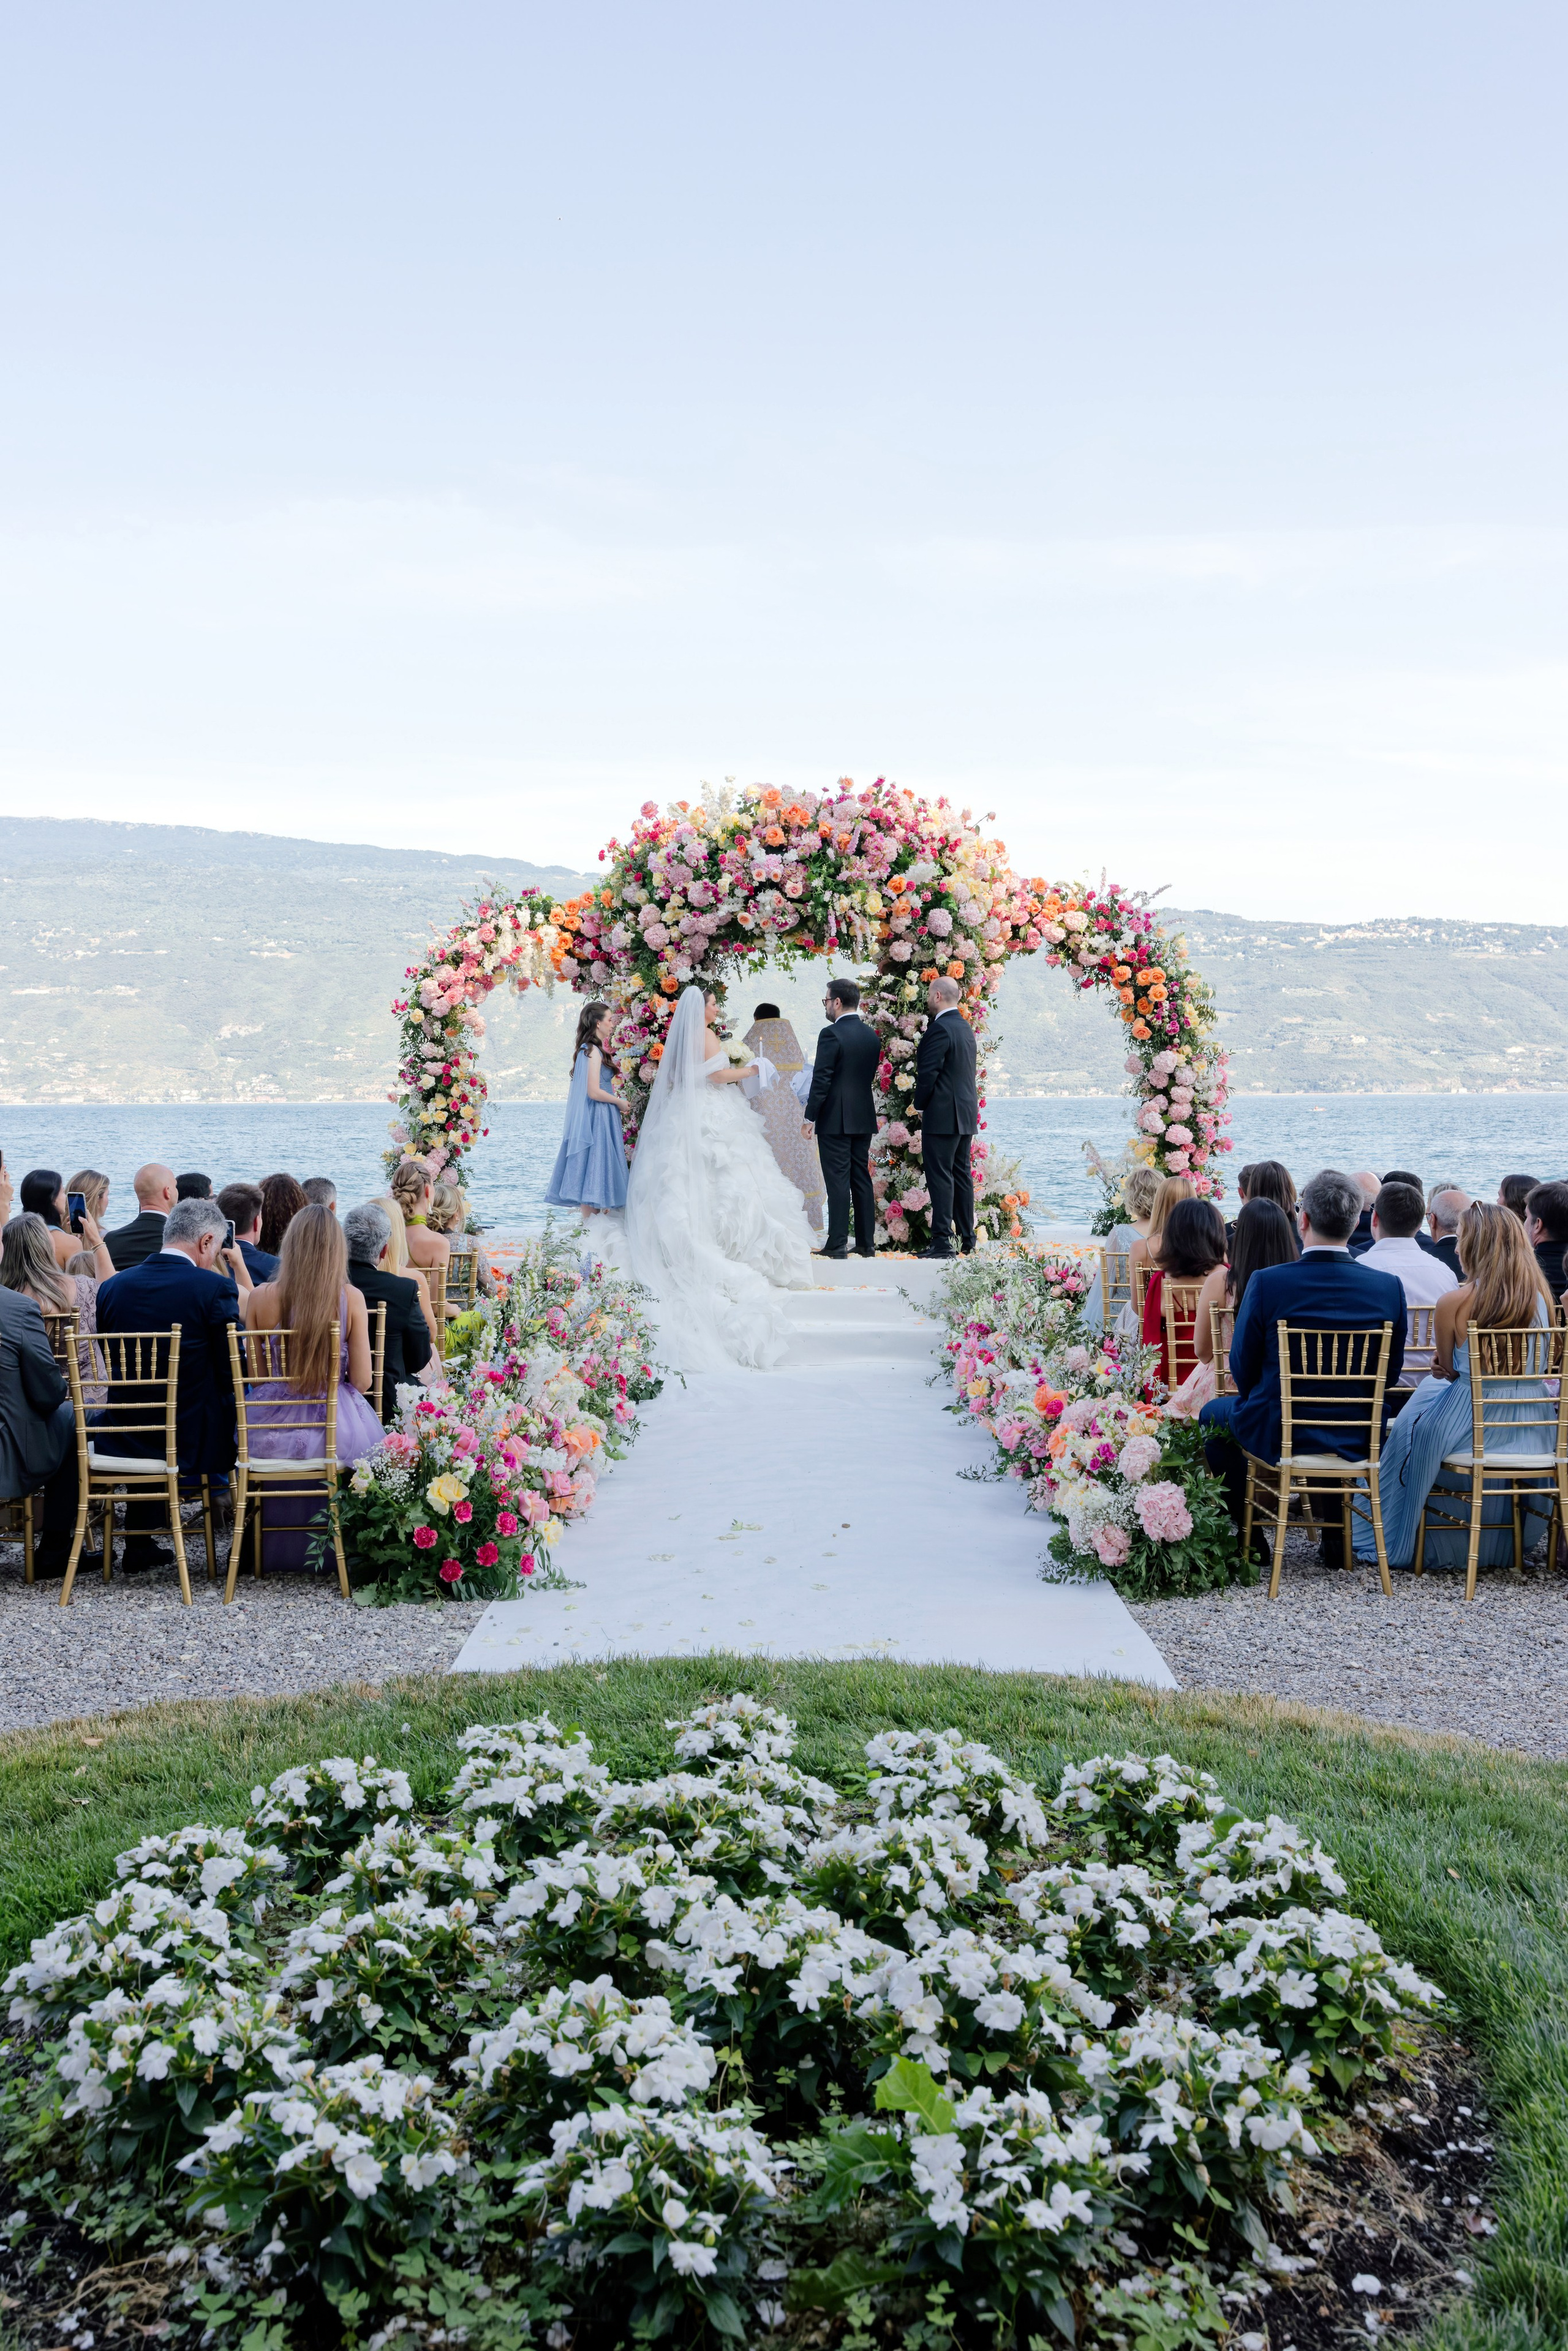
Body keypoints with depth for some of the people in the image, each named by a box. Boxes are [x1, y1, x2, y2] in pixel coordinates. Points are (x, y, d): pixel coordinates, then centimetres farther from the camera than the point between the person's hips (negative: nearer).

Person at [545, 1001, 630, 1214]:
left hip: (598, 1117, 10)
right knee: (593, 1170, -6)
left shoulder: (589, 1050, 14)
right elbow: (594, 1092, -22)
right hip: (596, 1119, -10)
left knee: (593, 1172, 11)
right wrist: (619, 1102, -9)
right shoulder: (594, 1051, -16)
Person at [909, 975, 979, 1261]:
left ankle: (942, 1241, -8)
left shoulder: (939, 1029, -15)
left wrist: (918, 1104, -4)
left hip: (942, 1116, -9)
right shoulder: (966, 1028, 13)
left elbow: (928, 1072, -16)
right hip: (966, 1115, 9)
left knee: (940, 1177, -7)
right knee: (962, 1176, 13)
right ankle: (967, 1239, 17)